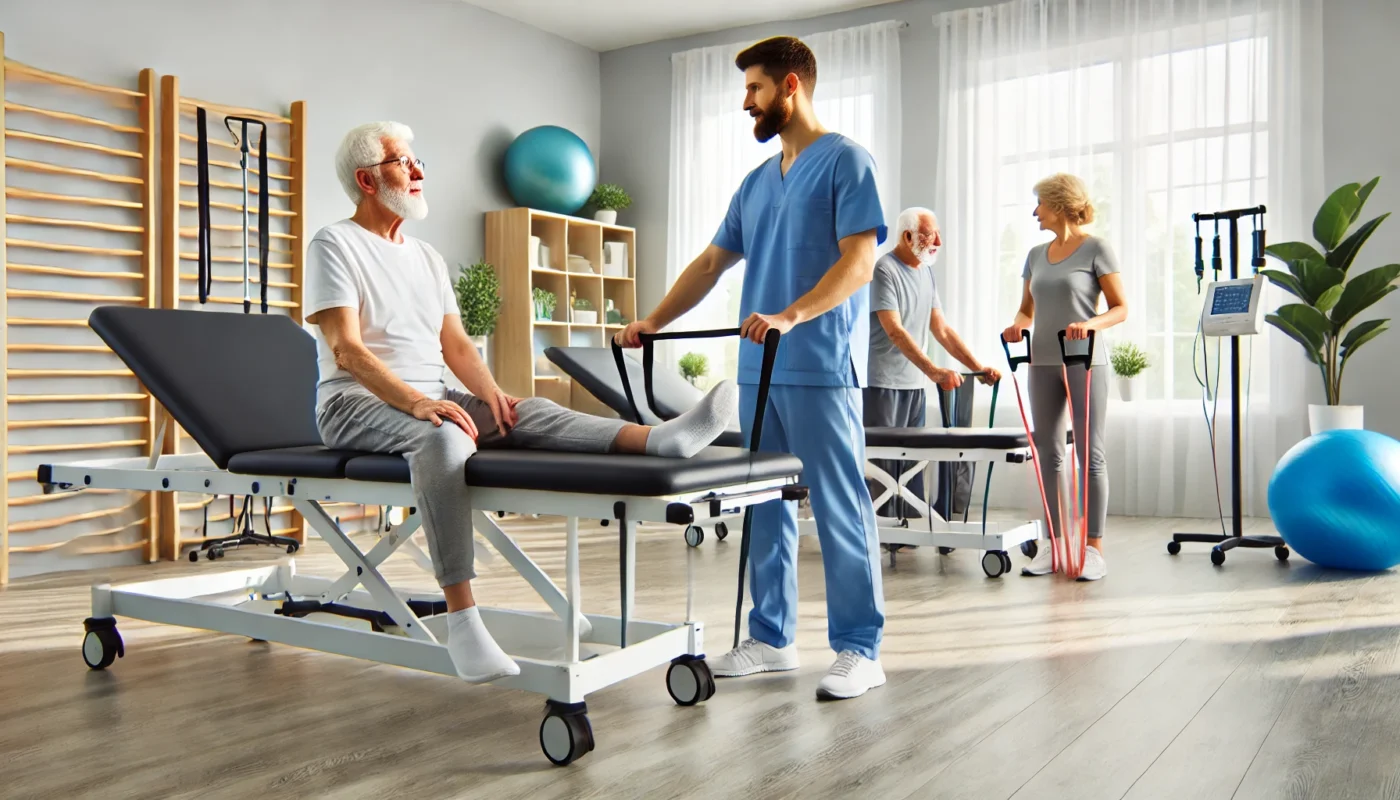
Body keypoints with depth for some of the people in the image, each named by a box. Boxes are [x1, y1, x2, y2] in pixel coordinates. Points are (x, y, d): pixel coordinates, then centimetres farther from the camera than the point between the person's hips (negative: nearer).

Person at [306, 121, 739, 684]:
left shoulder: (426, 256, 20)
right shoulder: (335, 246, -3)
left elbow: (455, 343, 13)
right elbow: (347, 348, -15)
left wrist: (489, 391, -9)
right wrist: (415, 402, -30)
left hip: (432, 399, 7)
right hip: (357, 404, -6)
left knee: (530, 412, -21)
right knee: (444, 437, -39)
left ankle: (658, 440, -44)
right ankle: (462, 620, -45)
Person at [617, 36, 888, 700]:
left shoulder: (844, 160, -2)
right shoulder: (757, 182, 20)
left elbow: (859, 260, -14)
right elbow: (712, 262, 22)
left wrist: (790, 316, -26)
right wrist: (652, 322, 14)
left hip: (821, 369, -8)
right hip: (758, 370, 8)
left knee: (840, 511, -3)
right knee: (765, 508, 11)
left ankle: (859, 649, 6)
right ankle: (770, 639, 20)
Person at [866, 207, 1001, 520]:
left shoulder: (926, 272, 12)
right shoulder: (885, 270, -12)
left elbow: (941, 329, 14)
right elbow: (894, 331, -22)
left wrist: (977, 367, 5)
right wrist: (934, 372, -32)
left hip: (914, 384, 8)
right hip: (882, 385, -8)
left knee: (911, 460, 8)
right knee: (884, 462, -5)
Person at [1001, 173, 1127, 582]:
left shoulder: (1096, 249, -3)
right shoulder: (1036, 255, 13)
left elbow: (1120, 308, -4)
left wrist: (1091, 323, -24)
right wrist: (1019, 325, -5)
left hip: (1085, 362, -5)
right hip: (1043, 363, 6)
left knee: (1090, 454, -3)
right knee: (1049, 454, 6)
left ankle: (1094, 547, 1)